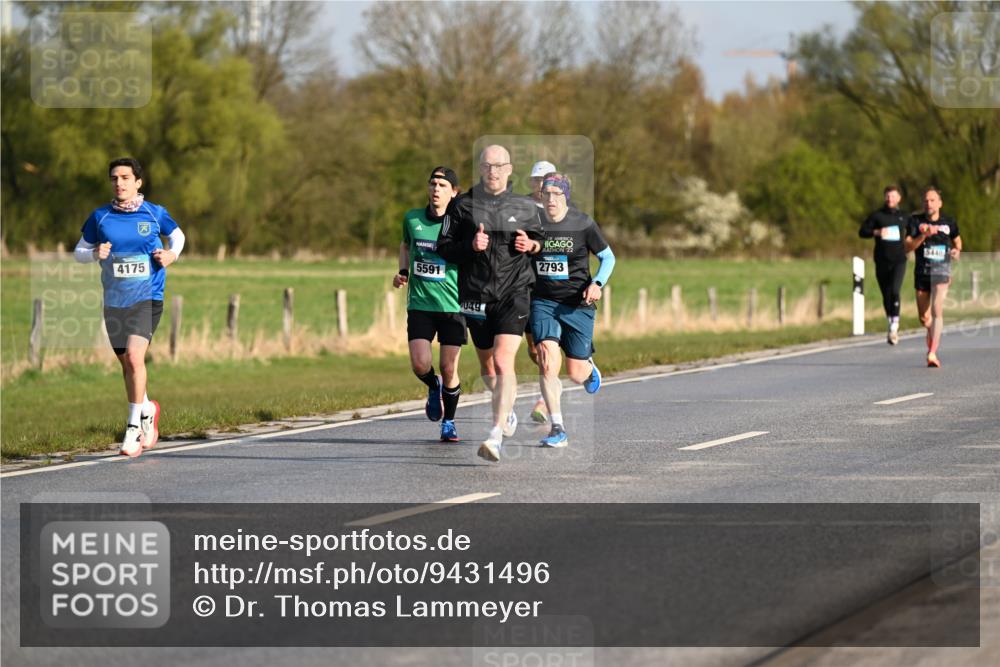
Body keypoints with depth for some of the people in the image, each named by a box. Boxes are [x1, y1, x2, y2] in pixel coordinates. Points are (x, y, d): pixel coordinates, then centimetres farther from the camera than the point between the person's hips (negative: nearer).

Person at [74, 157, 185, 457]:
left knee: (134, 357, -19)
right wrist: (95, 254, -11)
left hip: (147, 297, -3)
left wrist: (171, 255, -3)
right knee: (126, 363, 12)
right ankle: (148, 409, 39)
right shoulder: (100, 217, 2)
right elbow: (79, 251, 11)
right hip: (114, 300, 3)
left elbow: (177, 235, 18)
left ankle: (134, 426, -11)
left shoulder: (154, 214, -1)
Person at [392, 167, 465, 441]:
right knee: (420, 364, -13)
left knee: (449, 369, -1)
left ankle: (449, 422, 21)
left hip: (452, 305, -2)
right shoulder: (412, 219, 4)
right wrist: (403, 271, 7)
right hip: (420, 304, 2)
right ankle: (433, 388, 23)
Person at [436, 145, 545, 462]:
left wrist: (531, 245, -3)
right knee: (487, 367, 13)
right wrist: (470, 246, -15)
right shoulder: (463, 205, 3)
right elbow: (444, 247, 3)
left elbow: (540, 238, 19)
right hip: (475, 297, 2)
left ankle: (496, 436, -24)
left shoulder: (524, 207, 5)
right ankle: (506, 409, 44)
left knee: (503, 362, -18)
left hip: (513, 294, -2)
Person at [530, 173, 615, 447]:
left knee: (576, 374, 5)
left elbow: (608, 257, 3)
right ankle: (558, 429, -12)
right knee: (548, 362, -19)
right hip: (543, 302, 1)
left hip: (578, 304, -1)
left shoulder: (583, 224, -6)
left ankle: (589, 367, 46)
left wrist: (597, 283, -13)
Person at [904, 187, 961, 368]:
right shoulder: (916, 221, 1)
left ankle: (932, 354, -25)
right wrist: (924, 235, -23)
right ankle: (932, 340, 42)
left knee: (937, 311, -20)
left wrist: (957, 251, 4)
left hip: (941, 271, -2)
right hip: (921, 272, 2)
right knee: (924, 318, 9)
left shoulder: (949, 222, 5)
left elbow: (957, 239, 25)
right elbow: (908, 246, -9)